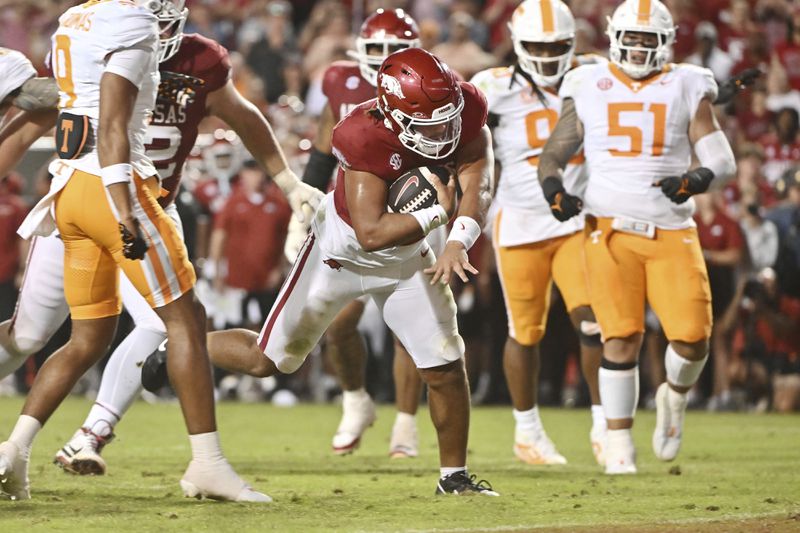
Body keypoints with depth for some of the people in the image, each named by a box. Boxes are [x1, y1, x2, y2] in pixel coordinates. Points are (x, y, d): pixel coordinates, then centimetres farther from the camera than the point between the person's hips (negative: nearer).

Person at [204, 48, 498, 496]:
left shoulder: (465, 109, -21)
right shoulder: (366, 137, -35)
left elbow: (478, 184, -22)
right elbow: (370, 232, -38)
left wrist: (457, 244, -38)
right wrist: (438, 213, -32)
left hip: (406, 256, 4)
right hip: (342, 252, -4)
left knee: (447, 368, 0)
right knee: (267, 361, 4)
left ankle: (454, 475, 19)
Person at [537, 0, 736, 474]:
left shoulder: (687, 89, 5)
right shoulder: (589, 89, 6)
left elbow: (723, 160, -1)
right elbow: (554, 153, 12)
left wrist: (695, 181, -22)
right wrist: (554, 188, -9)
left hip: (673, 232, 0)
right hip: (611, 230, 0)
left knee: (692, 337, -10)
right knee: (622, 338, -8)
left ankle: (675, 396, 24)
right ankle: (620, 447, 3)